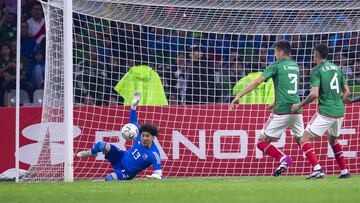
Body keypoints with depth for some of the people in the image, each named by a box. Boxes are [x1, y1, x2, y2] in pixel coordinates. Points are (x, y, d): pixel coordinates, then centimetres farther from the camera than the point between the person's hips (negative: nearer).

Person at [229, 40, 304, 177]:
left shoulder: (276, 66, -4)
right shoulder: (295, 67, 16)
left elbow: (257, 82, -13)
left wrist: (239, 96, -13)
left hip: (282, 111, -6)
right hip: (296, 110, 6)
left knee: (262, 142, 0)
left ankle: (283, 158, -21)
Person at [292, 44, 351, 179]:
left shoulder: (317, 70, -7)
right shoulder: (337, 68, 12)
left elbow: (314, 94, -17)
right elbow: (346, 92, 14)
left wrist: (299, 106, -5)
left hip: (325, 112, -7)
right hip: (339, 112, 7)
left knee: (305, 140, -4)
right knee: (333, 140, 29)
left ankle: (317, 170, -21)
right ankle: (345, 171, 23)